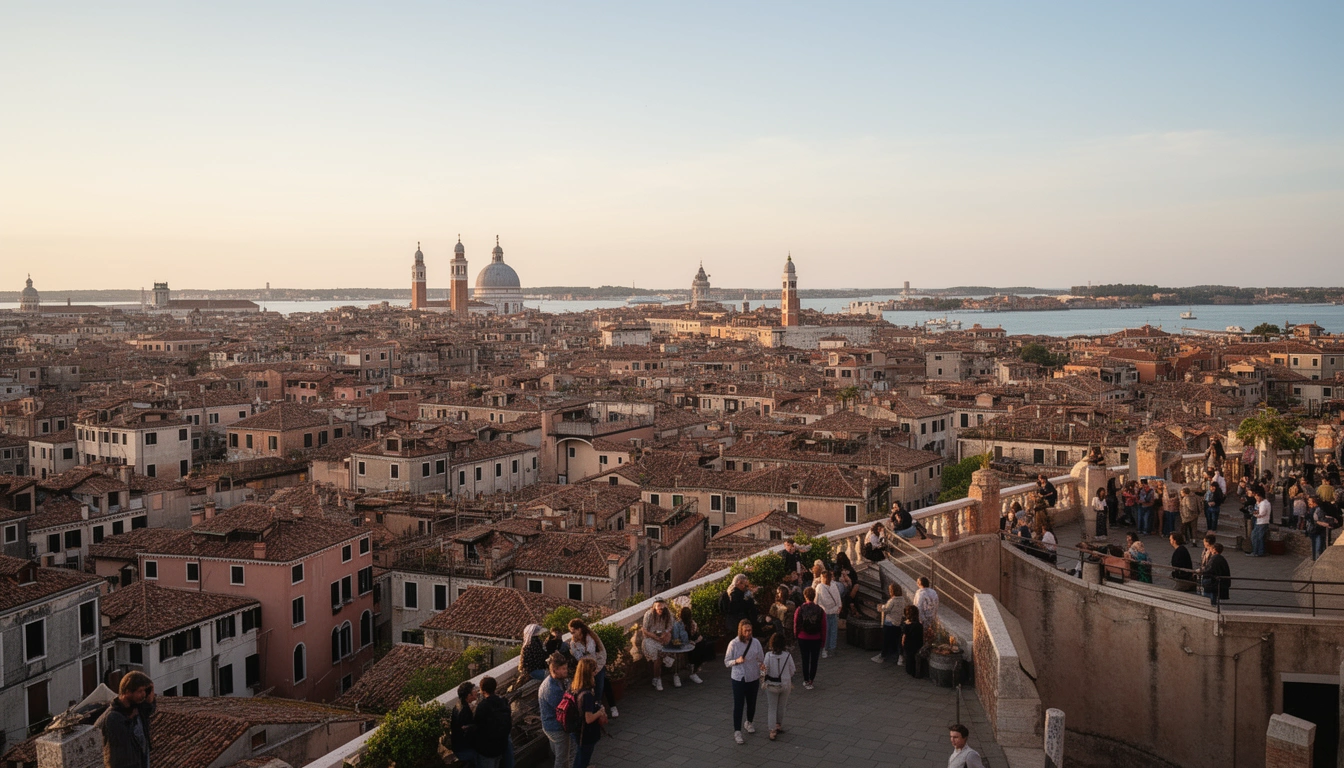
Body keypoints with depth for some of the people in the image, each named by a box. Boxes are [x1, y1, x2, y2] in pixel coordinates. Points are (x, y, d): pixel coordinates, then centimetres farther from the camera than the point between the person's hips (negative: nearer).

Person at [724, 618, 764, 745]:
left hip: (753, 678, 3)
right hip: (738, 679, -3)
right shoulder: (734, 644, -13)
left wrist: (762, 664, -19)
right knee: (738, 705, -1)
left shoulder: (756, 642, -6)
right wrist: (736, 661, -26)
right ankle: (737, 732, 6)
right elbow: (726, 662, -7)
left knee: (751, 703, 18)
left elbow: (761, 659, 4)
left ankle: (748, 723, 43)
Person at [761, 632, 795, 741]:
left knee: (772, 708, 10)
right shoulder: (788, 655, -13)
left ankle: (772, 731, 4)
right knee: (781, 707, 21)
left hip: (772, 685, -1)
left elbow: (765, 671, -18)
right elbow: (792, 671, -2)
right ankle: (779, 726, 35)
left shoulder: (769, 655, -17)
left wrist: (762, 669, -2)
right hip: (785, 684, 1)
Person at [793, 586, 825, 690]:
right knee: (814, 660, 11)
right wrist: (823, 639, 7)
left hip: (803, 638, 0)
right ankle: (811, 680, 17)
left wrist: (796, 635, 12)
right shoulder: (820, 610, -10)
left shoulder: (800, 609, -12)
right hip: (816, 639, 0)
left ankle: (806, 681, 15)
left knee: (805, 660, 9)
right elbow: (823, 626, -4)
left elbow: (796, 624, -4)